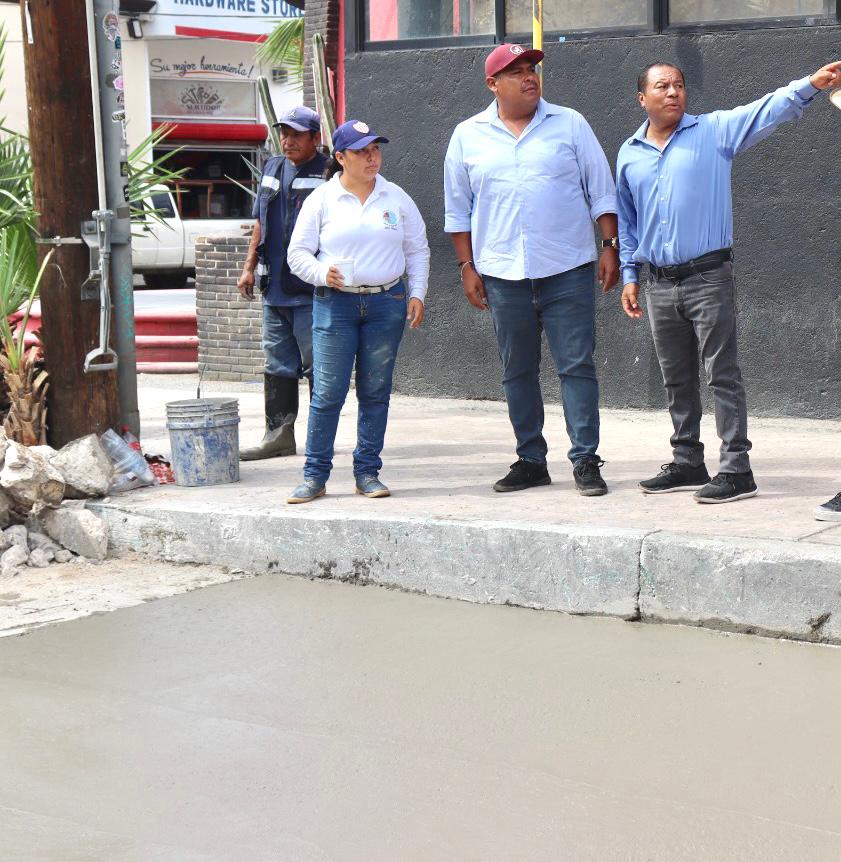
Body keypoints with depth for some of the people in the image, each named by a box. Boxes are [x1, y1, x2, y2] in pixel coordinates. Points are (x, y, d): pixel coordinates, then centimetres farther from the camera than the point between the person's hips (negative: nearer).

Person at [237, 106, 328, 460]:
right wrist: (250, 266, 19)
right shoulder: (272, 169, 15)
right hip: (274, 289, 7)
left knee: (317, 365, -1)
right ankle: (278, 434, 16)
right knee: (278, 365, 10)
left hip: (310, 291, -7)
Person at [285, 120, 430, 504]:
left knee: (376, 392, 5)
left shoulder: (396, 198, 9)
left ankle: (367, 472, 13)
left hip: (386, 303, 2)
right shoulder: (321, 200, 3)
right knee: (327, 392, -5)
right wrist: (321, 273, -13)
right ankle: (315, 475, 2)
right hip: (335, 304, -2)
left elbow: (417, 250, 15)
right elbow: (298, 253, 5)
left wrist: (416, 294, 5)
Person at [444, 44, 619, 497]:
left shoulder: (569, 124, 5)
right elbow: (457, 209, 11)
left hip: (567, 270, -2)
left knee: (577, 366, -4)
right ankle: (530, 460, 17)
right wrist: (467, 266, 6)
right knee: (517, 372, 8)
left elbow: (601, 191, 6)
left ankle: (585, 460, 0)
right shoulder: (468, 136, 7)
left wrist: (610, 246, -1)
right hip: (502, 273, 2)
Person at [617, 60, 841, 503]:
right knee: (677, 380, 13)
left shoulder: (715, 131, 0)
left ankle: (736, 469, -5)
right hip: (660, 284, 5)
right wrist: (629, 275, 14)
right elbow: (626, 221, 18)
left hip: (709, 278, -4)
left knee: (723, 374, -5)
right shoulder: (629, 154, 11)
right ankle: (687, 463, 23)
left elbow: (765, 112, -12)